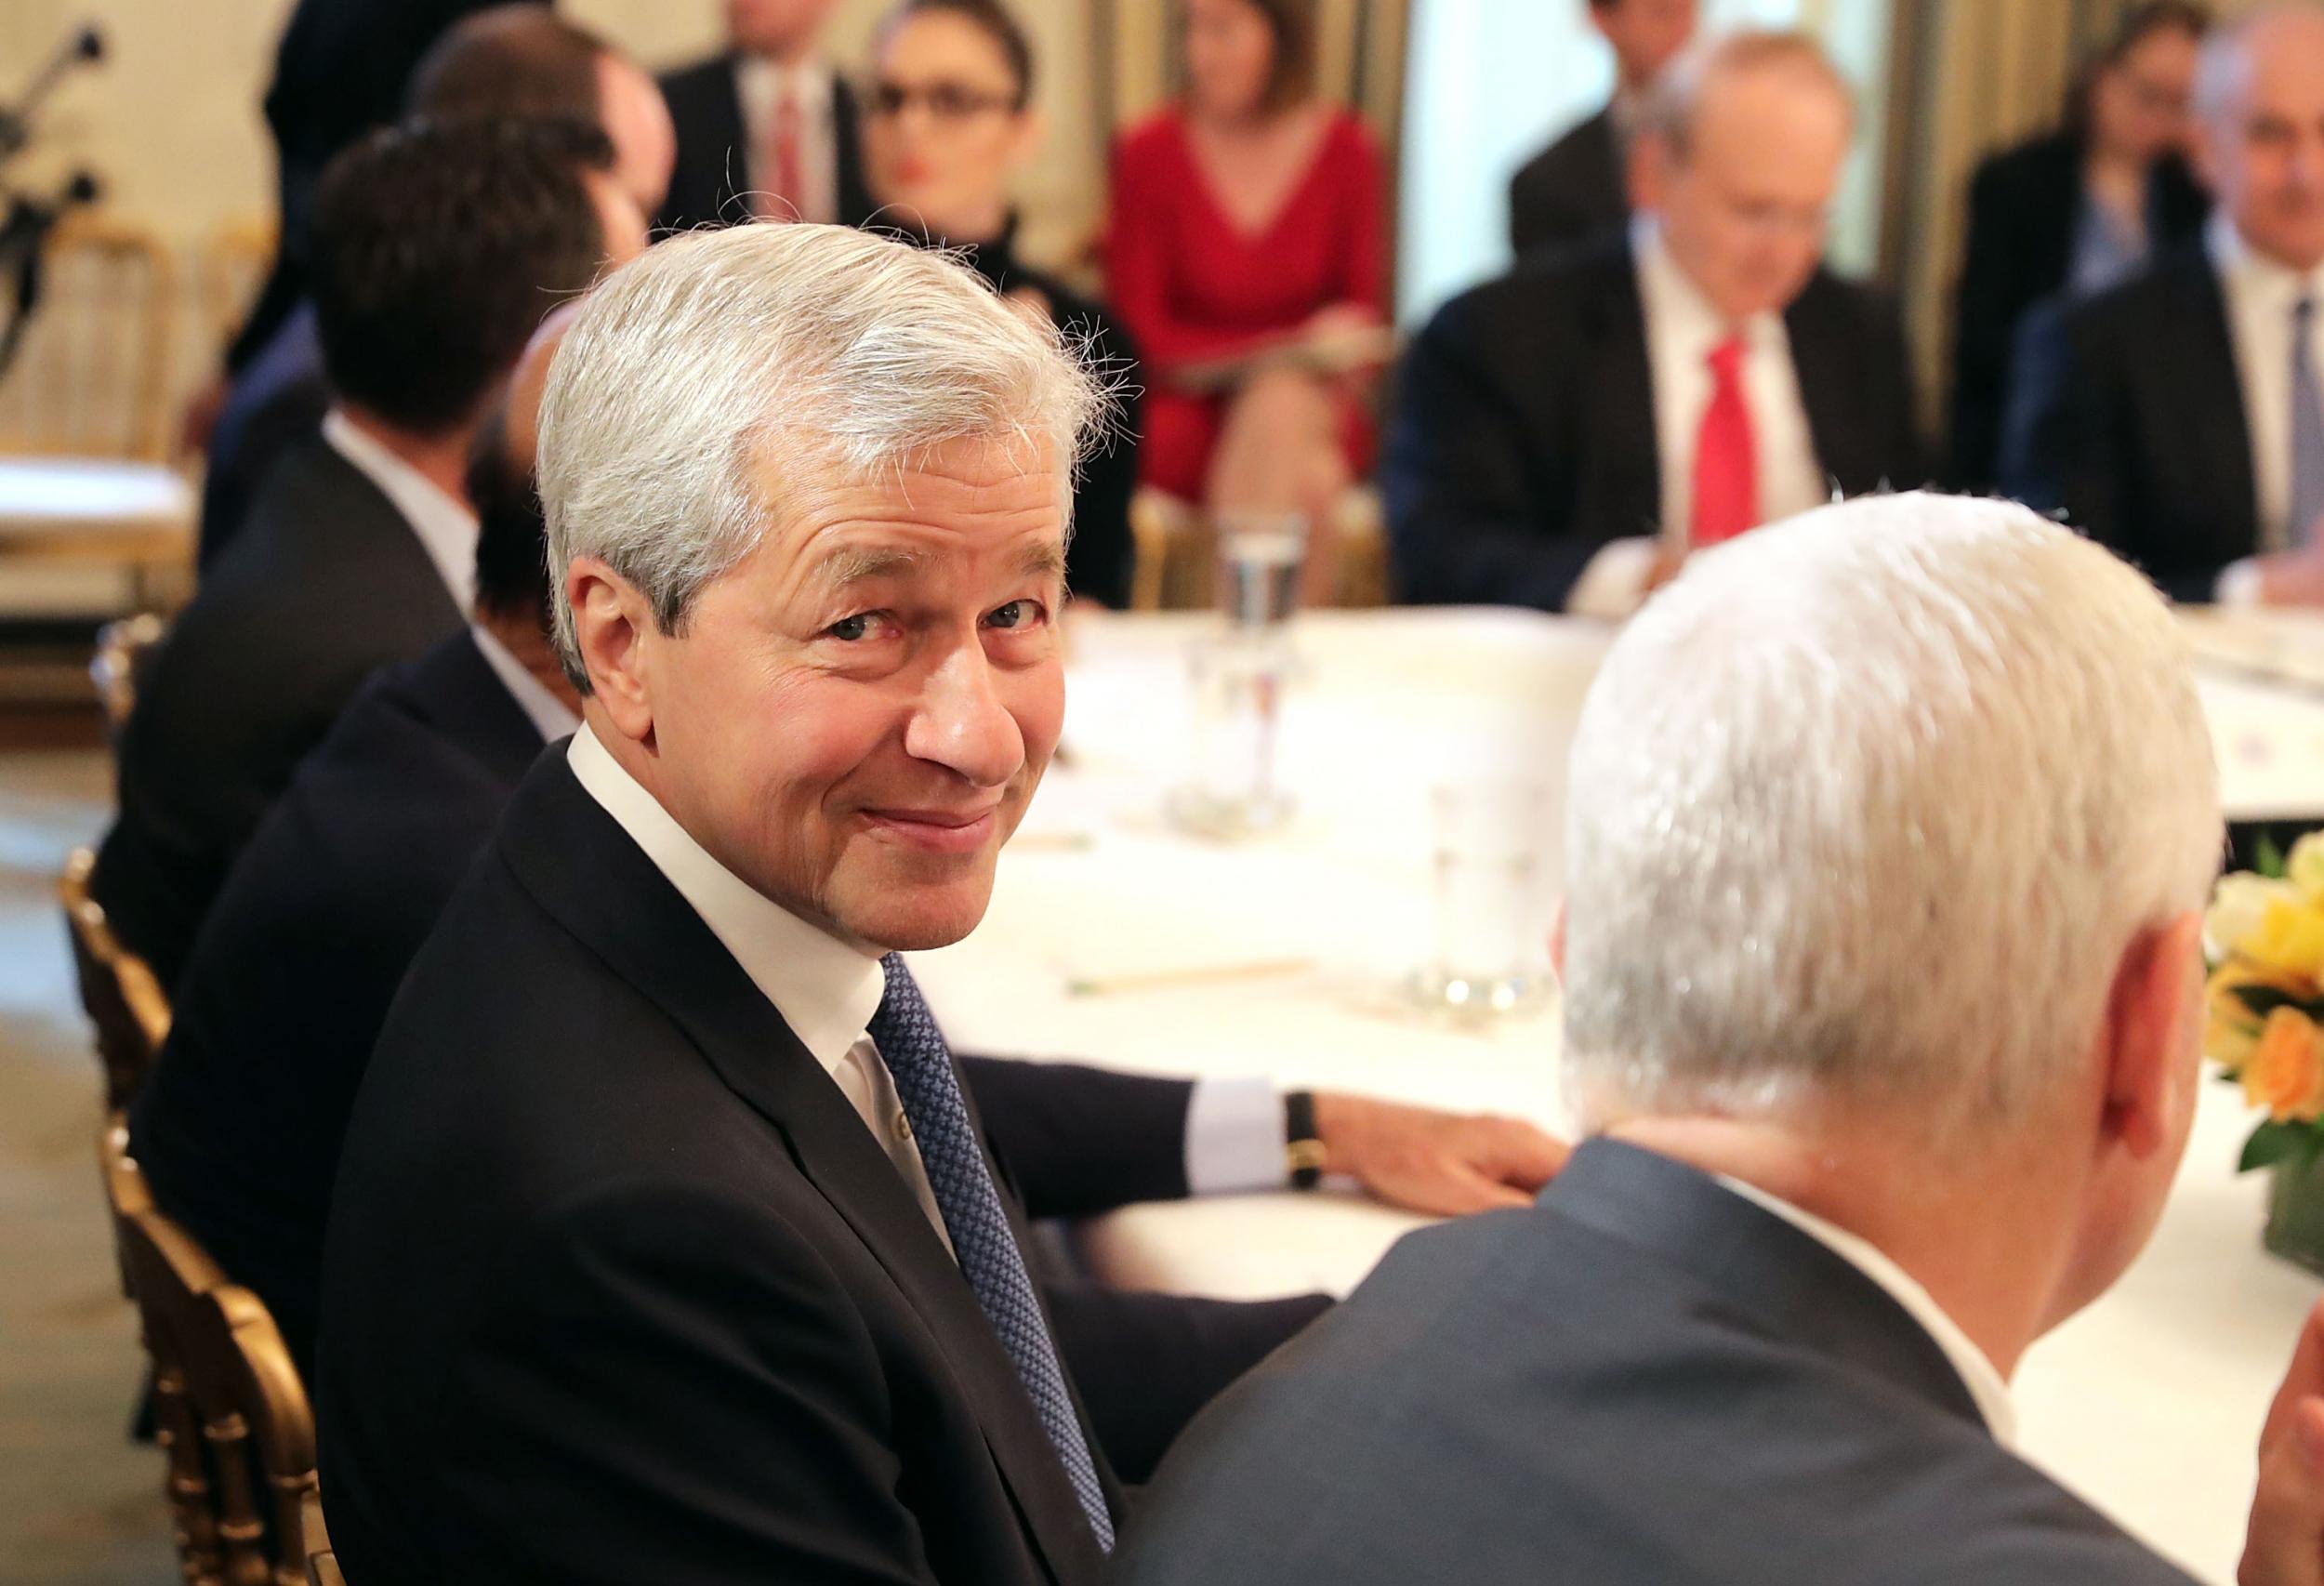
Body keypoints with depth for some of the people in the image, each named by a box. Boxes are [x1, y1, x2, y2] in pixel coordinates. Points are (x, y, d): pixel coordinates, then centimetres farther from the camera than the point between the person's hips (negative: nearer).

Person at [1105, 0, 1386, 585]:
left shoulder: (1346, 149, 1)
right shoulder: (1148, 153, -3)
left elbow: (1367, 313, 6)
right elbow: (1140, 332, -2)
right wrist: (1292, 350, -11)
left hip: (1315, 407, 2)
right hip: (1188, 413, -1)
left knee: (1281, 412, -32)